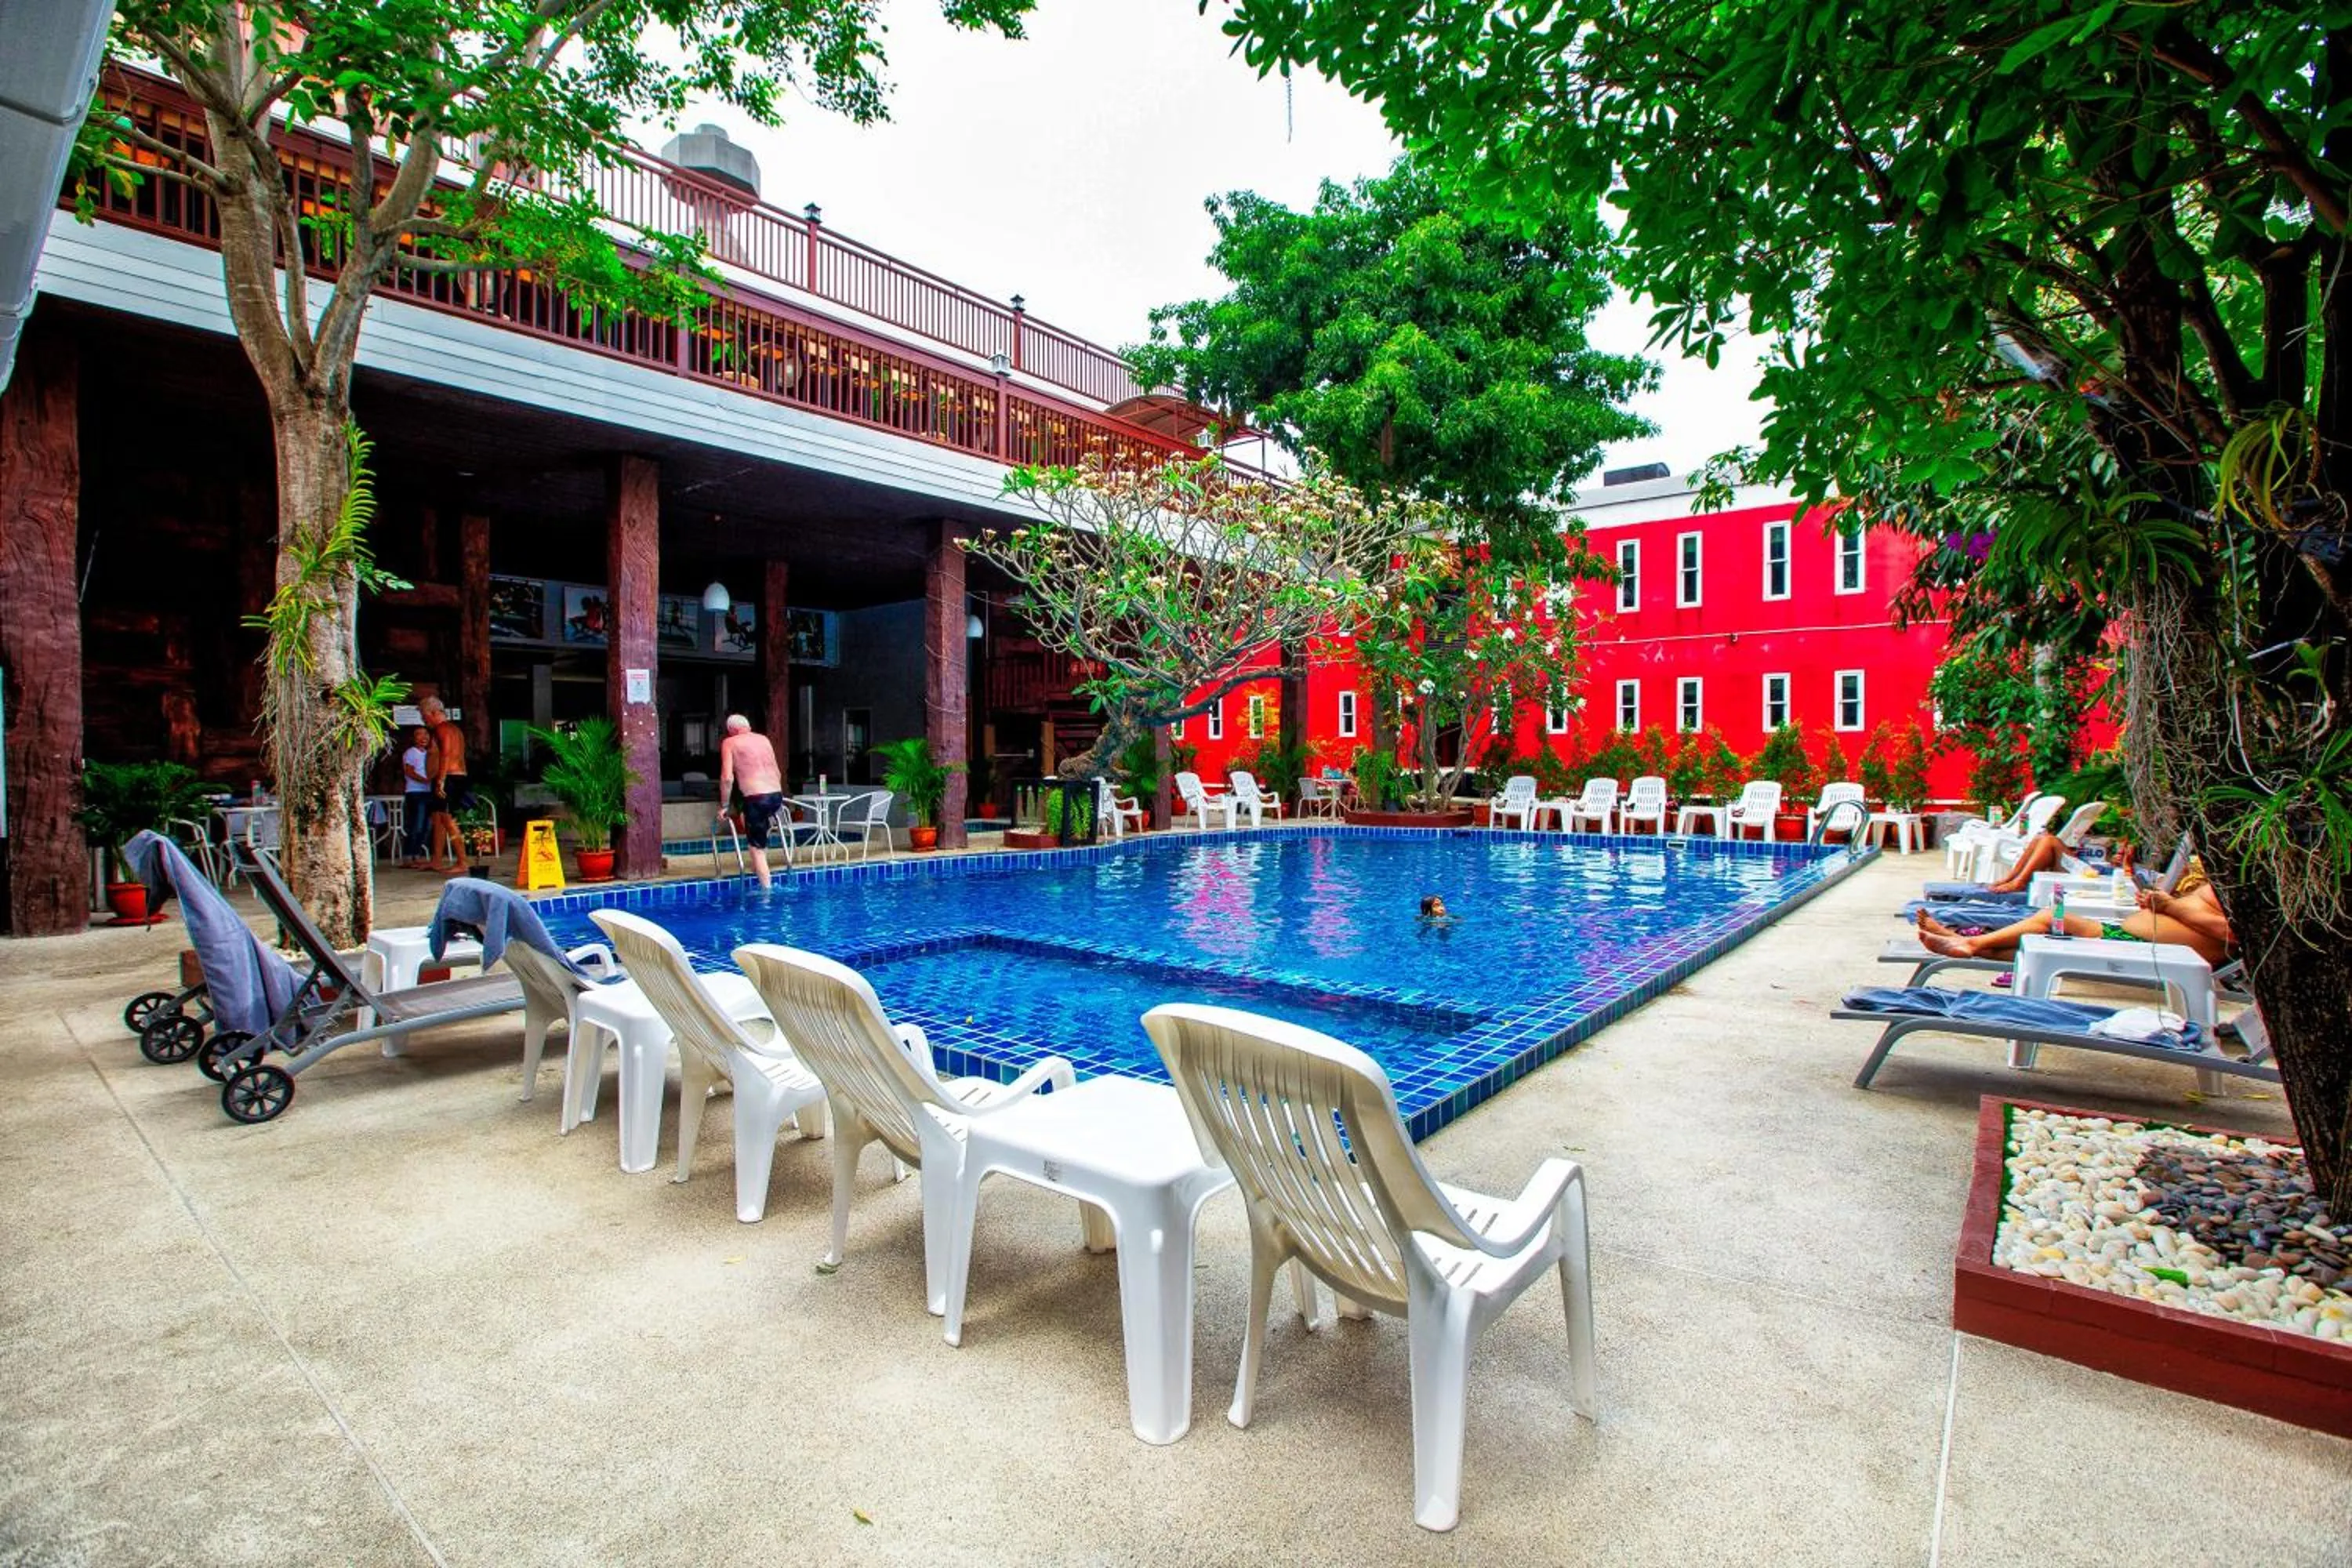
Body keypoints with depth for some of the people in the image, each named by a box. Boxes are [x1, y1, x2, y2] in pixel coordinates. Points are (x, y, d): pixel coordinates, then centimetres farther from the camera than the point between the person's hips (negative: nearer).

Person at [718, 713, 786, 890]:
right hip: (777, 795, 6)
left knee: (758, 848, 3)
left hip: (756, 799, -6)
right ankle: (757, 868, 36)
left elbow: (727, 778, -6)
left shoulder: (729, 743, 3)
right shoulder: (763, 739, 18)